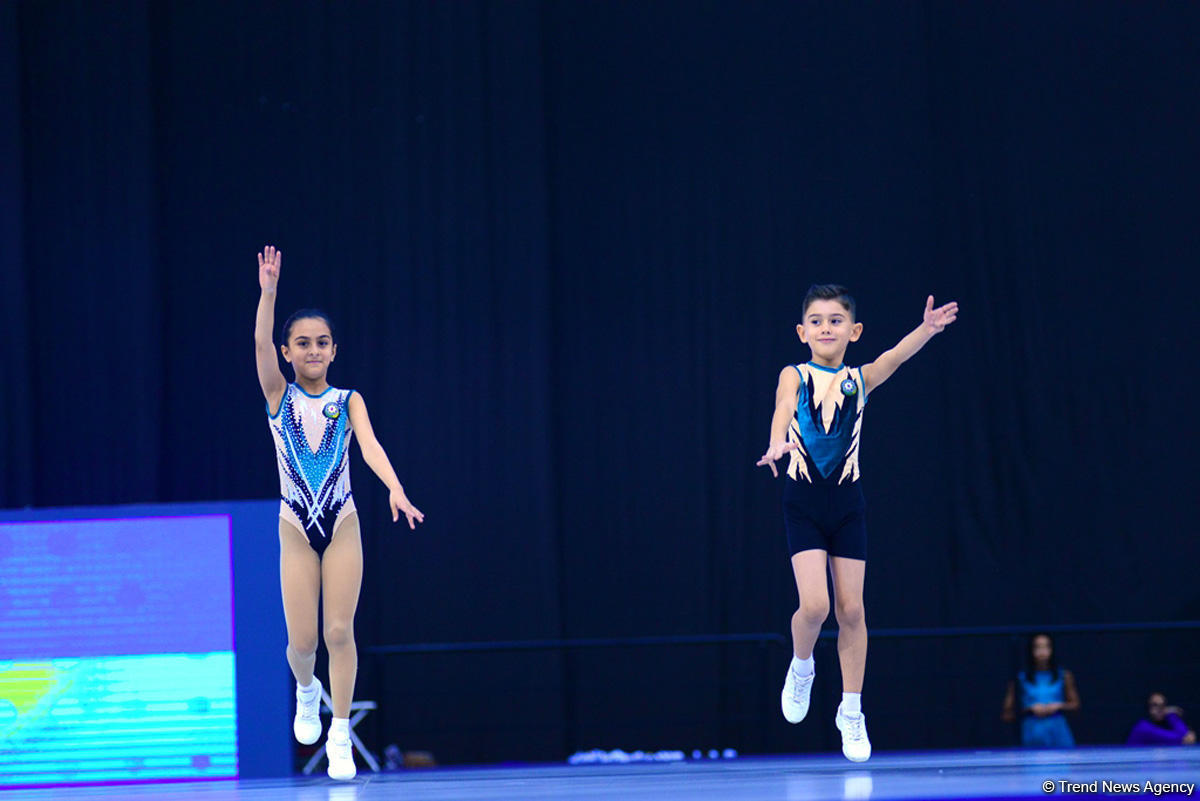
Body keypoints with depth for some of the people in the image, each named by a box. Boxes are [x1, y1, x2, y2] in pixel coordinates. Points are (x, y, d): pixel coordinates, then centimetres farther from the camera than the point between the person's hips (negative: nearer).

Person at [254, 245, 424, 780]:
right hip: (297, 528, 0)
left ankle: (340, 735, 4)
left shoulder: (347, 402, 1)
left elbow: (369, 445, -16)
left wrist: (395, 489, -34)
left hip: (342, 525, 0)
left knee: (340, 630, -5)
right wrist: (268, 290, -29)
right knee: (302, 640, -3)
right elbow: (261, 343, -15)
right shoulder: (279, 396, 0)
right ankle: (307, 692, 32)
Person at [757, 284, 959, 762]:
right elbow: (784, 408, -21)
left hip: (846, 503, 2)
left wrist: (928, 329, -32)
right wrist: (777, 445, -44)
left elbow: (896, 356, -12)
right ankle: (801, 670, 17)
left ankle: (851, 713, 13)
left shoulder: (859, 381, 6)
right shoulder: (795, 377, -1)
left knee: (851, 609, 2)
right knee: (814, 604, -14)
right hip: (803, 502, -2)